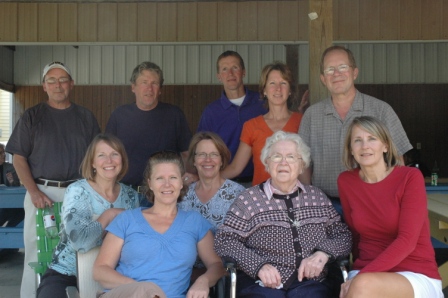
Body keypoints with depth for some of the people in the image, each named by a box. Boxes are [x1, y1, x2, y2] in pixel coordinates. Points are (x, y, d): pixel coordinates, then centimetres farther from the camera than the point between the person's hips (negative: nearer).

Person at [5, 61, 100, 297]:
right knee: (36, 251, 2)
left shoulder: (86, 117, 11)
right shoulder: (32, 116, 6)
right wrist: (34, 192, -10)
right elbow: (19, 158, 3)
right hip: (42, 191, -1)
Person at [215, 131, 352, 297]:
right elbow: (224, 241, 0)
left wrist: (323, 253, -7)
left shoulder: (317, 197, 13)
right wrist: (258, 265, -14)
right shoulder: (248, 199, 4)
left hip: (310, 282, 3)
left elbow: (343, 236, 13)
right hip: (261, 283, -2)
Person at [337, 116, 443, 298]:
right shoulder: (345, 182, 3)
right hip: (365, 275, 3)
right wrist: (358, 275, -2)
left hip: (417, 277, -3)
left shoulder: (410, 177, -8)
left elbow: (407, 240, -15)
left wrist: (360, 279, -22)